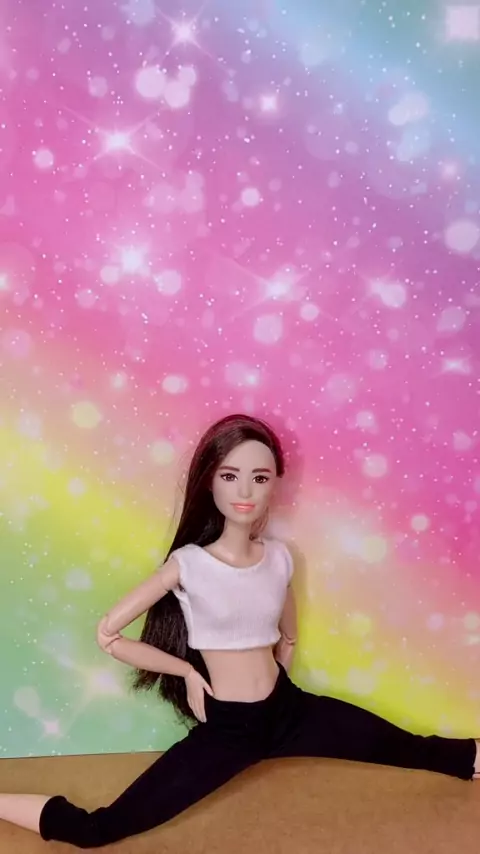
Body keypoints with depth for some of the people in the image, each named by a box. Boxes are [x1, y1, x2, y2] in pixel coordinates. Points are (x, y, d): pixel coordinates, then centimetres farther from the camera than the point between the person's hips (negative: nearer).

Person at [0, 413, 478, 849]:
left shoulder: (278, 558, -4)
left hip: (289, 709, 4)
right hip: (225, 727, -3)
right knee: (95, 830, -10)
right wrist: (188, 673, -6)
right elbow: (108, 635, -12)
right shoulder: (188, 564, -15)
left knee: (410, 750, 4)